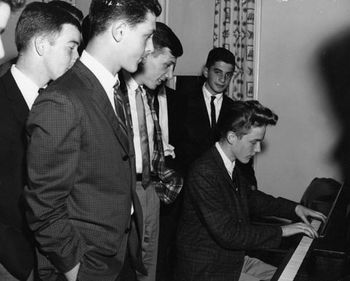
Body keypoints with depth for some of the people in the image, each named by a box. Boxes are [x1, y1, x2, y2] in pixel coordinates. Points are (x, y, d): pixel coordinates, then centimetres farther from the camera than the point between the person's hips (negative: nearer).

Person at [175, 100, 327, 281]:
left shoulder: (232, 165, 2)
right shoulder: (204, 174, -27)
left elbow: (250, 197, 21)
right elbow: (228, 234, -29)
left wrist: (293, 208, 12)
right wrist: (281, 231, -21)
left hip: (234, 258, 9)